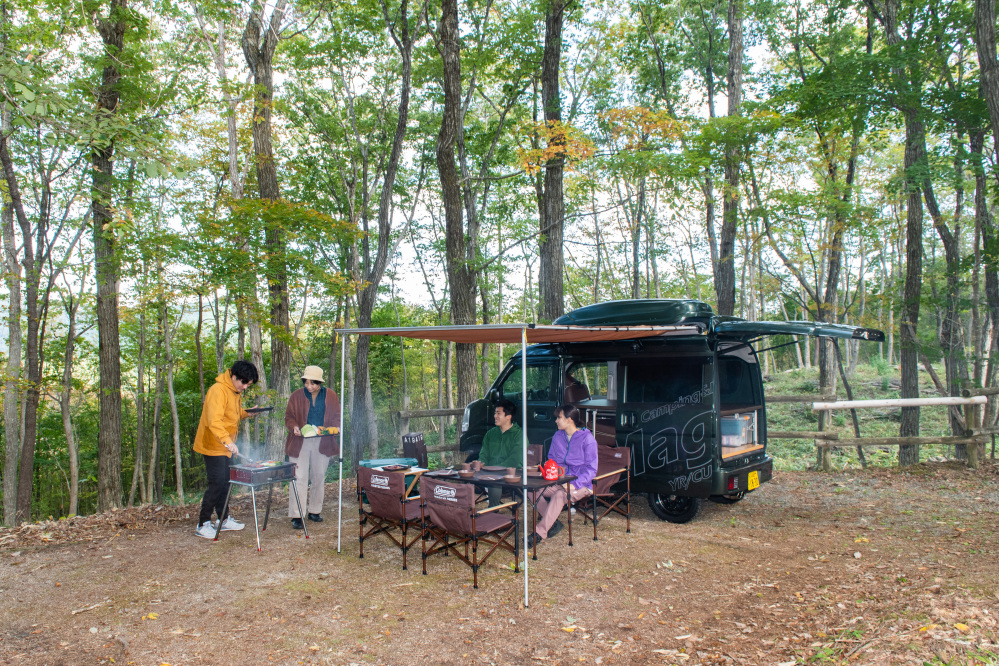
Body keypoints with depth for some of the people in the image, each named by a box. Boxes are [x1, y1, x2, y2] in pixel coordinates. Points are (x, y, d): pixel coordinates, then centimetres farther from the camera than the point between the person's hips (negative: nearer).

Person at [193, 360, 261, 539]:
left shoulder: (236, 391, 10)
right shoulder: (218, 390, -21)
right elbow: (214, 421, -30)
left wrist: (246, 413, 2)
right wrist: (227, 441, -40)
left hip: (226, 447, 9)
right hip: (213, 446, -9)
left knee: (225, 483, 14)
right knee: (216, 483, -8)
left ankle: (224, 519, 25)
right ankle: (203, 524, 3)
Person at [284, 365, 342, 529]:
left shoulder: (331, 396, 3)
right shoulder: (296, 396, 1)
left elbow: (336, 416, 9)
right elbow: (289, 416, 3)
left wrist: (335, 427, -11)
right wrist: (294, 427, -17)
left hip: (322, 442, 2)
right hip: (300, 442, -2)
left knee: (319, 477, 10)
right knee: (300, 478, -6)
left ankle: (314, 511, 25)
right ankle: (296, 516, -1)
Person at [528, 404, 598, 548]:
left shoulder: (586, 438, -7)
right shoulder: (557, 437, 11)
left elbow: (591, 469, -10)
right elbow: (551, 461, 21)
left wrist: (574, 484, -23)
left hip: (581, 485, -6)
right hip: (559, 482, 6)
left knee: (559, 495, -36)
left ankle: (539, 533, -32)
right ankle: (554, 524, -10)